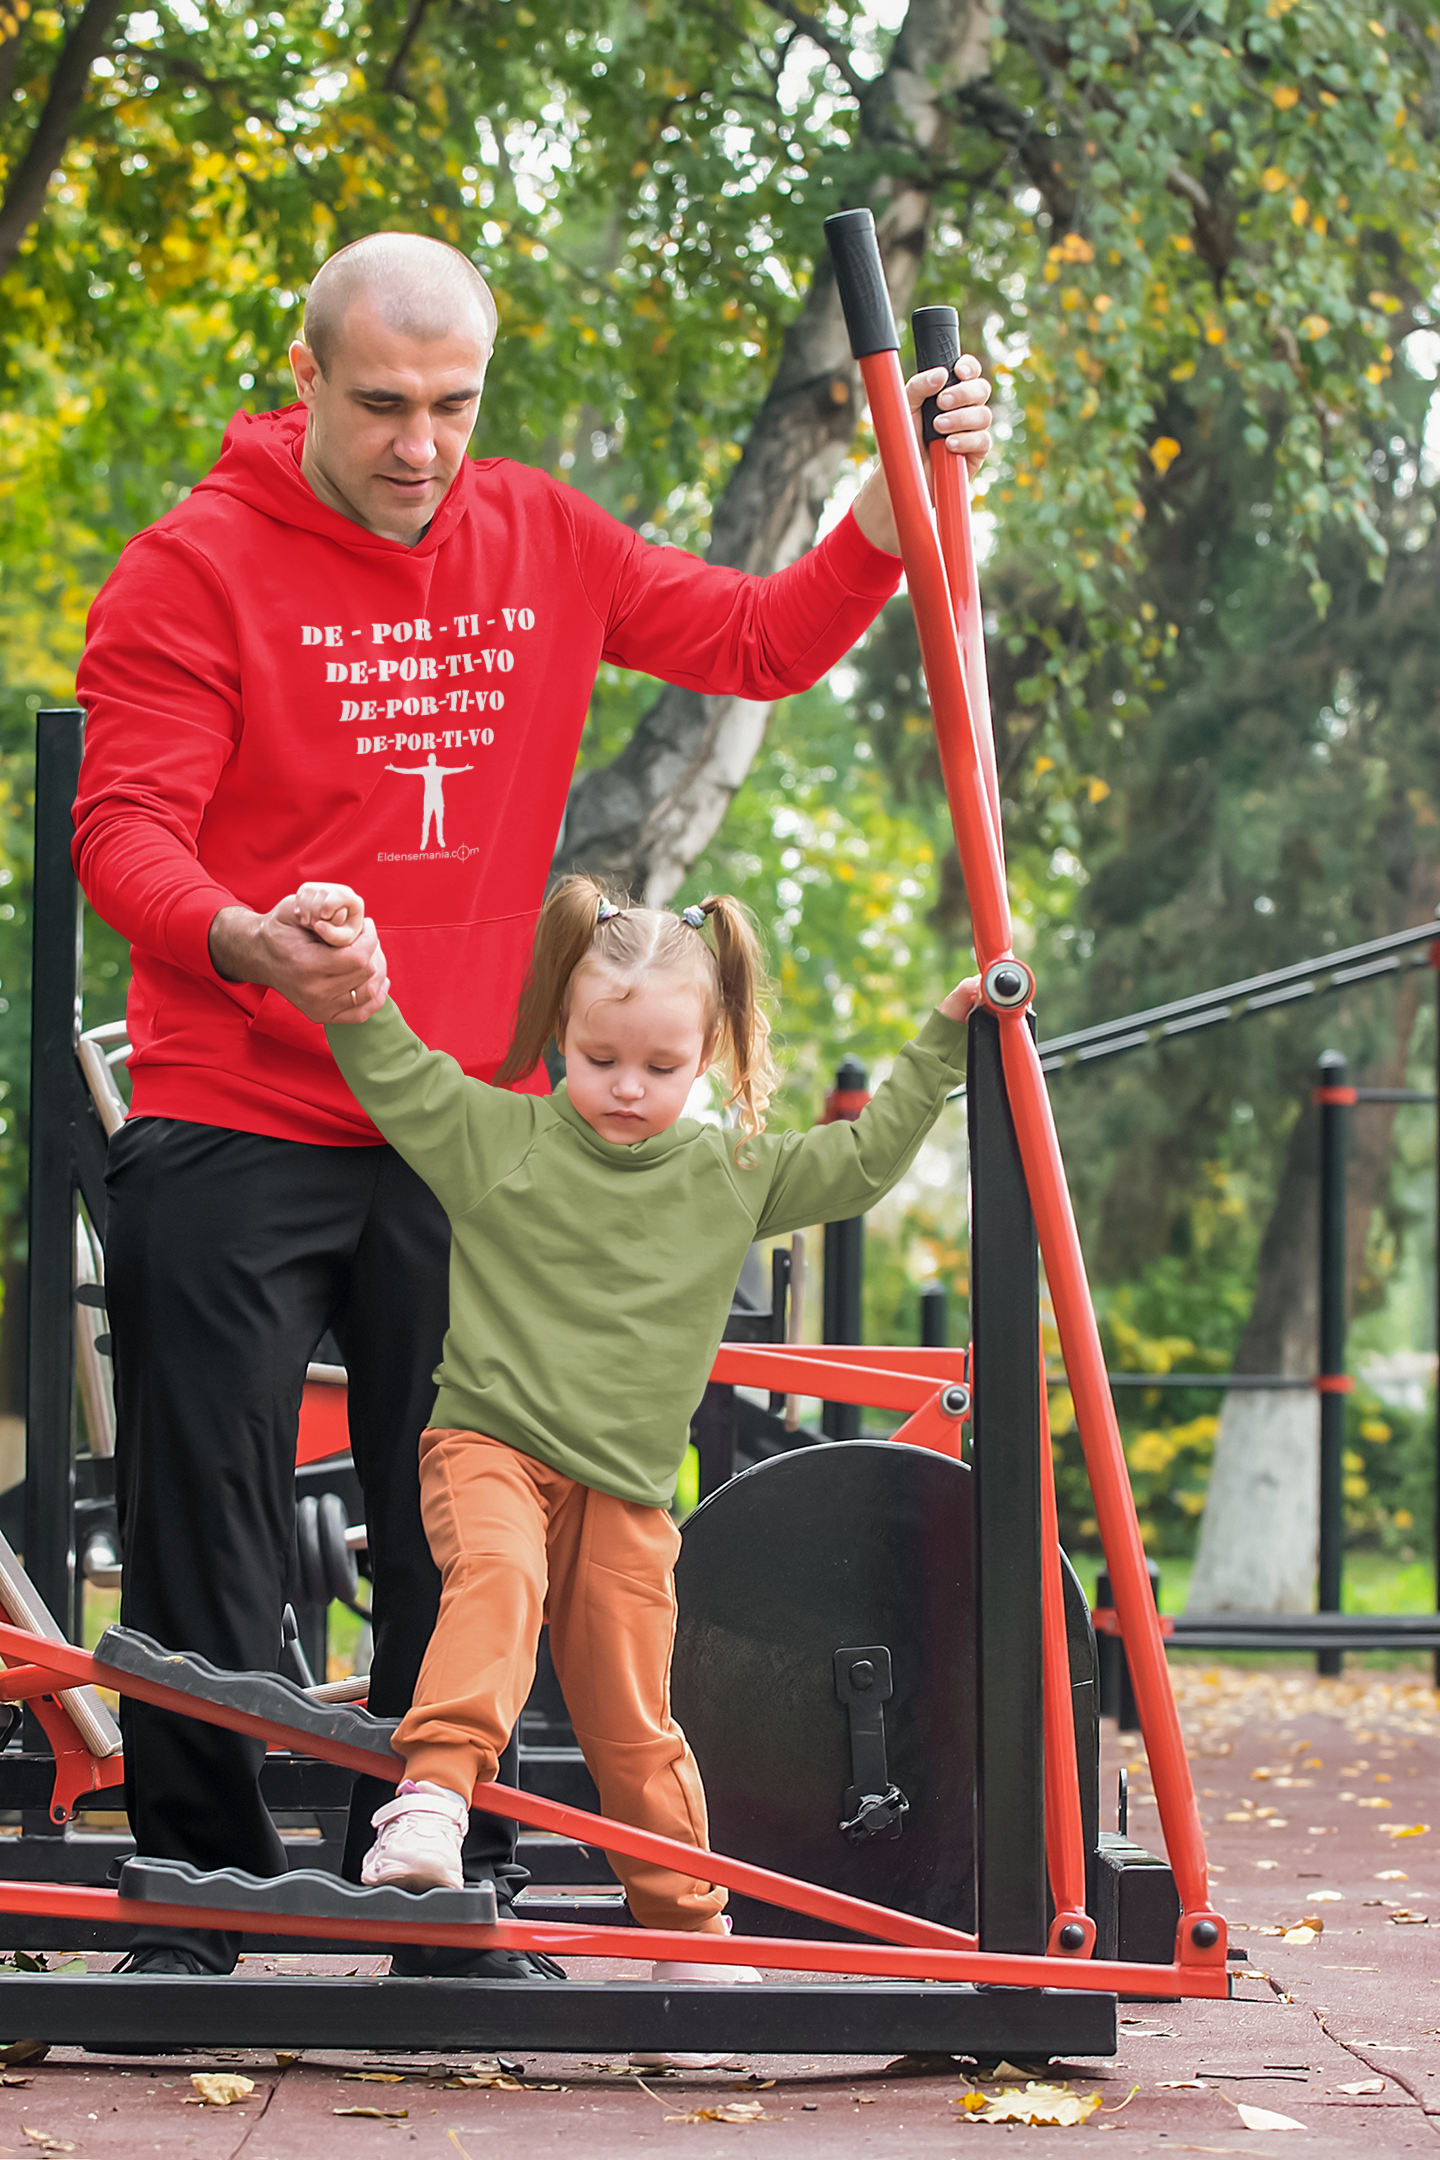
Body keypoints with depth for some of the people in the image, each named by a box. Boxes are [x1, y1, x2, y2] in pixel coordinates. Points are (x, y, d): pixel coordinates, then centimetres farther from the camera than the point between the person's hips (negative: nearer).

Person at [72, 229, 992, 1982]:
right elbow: (120, 832, -13)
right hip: (229, 1136, -4)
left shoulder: (543, 544, 9)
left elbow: (762, 642, 15)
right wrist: (248, 945, -33)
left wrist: (899, 504, 0)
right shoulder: (196, 568, -6)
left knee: (467, 1541, 6)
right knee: (207, 1550, -1)